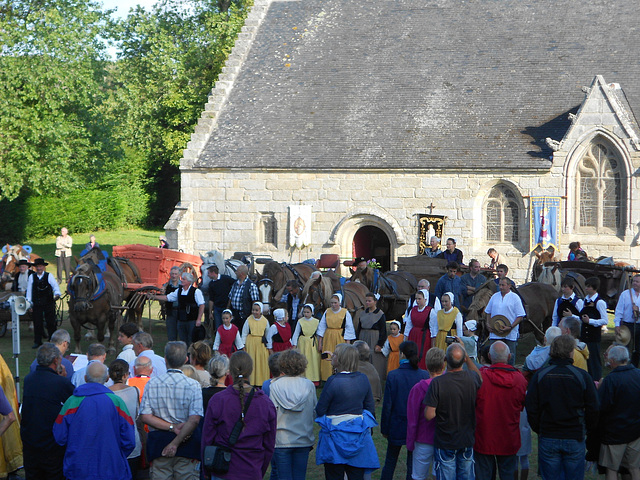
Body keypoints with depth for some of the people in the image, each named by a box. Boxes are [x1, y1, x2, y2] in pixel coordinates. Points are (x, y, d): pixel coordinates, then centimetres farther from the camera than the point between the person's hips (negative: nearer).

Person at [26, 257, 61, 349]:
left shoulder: (49, 276, 1)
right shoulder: (32, 277, 6)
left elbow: (55, 286, -4)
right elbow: (29, 291, 8)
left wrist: (57, 294, -24)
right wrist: (29, 303, 4)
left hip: (49, 303, -1)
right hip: (37, 304, 1)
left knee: (51, 322, 2)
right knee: (37, 323, 1)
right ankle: (37, 342, 10)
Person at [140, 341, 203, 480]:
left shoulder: (152, 384, 0)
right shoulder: (193, 385, -7)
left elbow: (145, 416, -5)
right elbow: (194, 420, -15)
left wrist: (172, 427, -7)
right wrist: (176, 443, -11)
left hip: (158, 442, 2)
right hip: (187, 446, -2)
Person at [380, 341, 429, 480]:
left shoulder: (393, 376, -14)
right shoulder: (424, 375, -9)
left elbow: (387, 405, -9)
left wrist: (384, 428, 2)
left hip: (397, 427, -1)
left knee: (390, 462, 15)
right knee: (413, 463, 9)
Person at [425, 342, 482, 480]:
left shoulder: (437, 383, -22)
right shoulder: (472, 377, -10)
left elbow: (429, 415, -21)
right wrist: (467, 357, 16)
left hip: (445, 443, -3)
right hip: (467, 441, 3)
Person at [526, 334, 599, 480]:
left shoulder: (540, 375, -5)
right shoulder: (582, 376, -7)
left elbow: (531, 408, -3)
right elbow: (593, 409, -2)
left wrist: (538, 429, 12)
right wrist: (589, 429, 14)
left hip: (548, 439, 1)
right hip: (575, 439, -1)